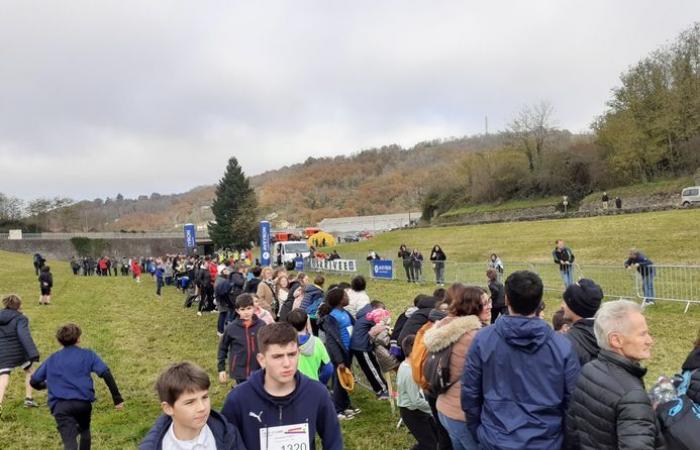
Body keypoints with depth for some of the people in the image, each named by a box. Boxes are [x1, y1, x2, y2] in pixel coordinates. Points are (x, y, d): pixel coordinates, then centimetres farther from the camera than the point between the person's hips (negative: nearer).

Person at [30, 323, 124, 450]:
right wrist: (117, 398, -4)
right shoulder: (87, 355, 10)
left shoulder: (51, 359, 18)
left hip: (60, 406, 0)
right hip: (83, 402, 0)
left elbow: (34, 382, 19)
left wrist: (46, 385, 43)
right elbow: (106, 374, -4)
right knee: (84, 430, 31)